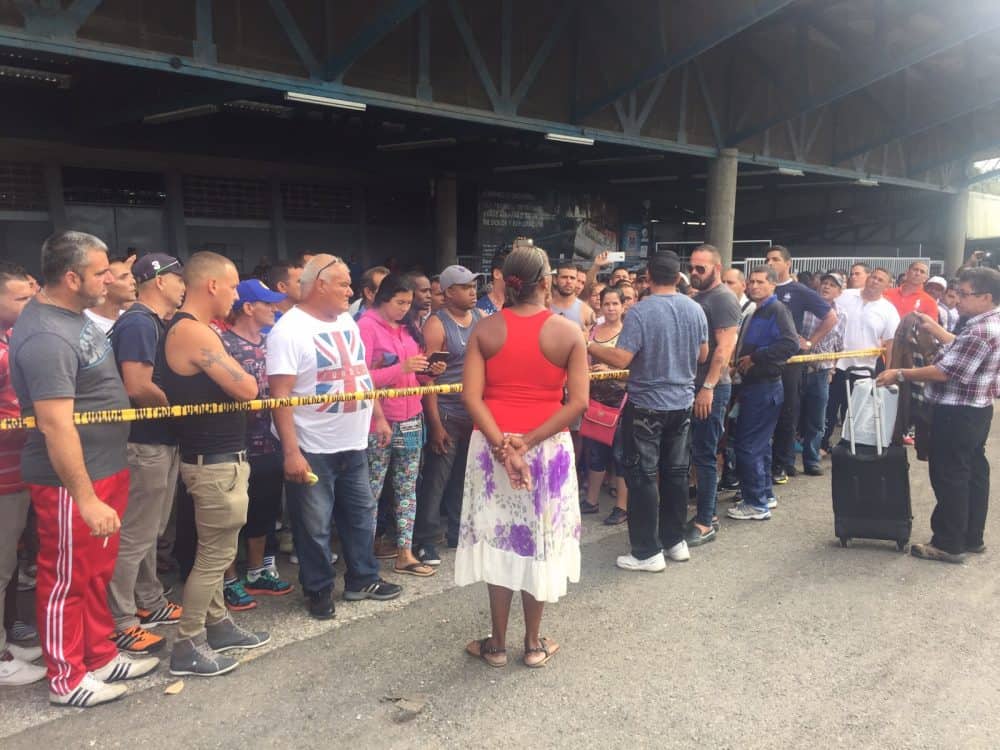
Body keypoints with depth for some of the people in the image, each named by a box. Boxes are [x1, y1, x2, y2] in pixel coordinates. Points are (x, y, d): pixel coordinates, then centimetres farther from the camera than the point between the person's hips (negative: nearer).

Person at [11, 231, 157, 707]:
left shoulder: (74, 314, 8)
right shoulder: (47, 337, -24)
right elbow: (56, 425, -28)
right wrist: (86, 499, -27)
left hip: (104, 468, 10)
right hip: (70, 482, -10)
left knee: (97, 573, 20)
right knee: (67, 579, 6)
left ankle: (100, 656, 35)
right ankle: (66, 679, 22)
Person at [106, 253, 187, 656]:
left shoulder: (153, 322, 13)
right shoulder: (138, 323, -18)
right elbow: (139, 387, -26)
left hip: (160, 441, 10)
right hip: (145, 444, -10)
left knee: (149, 531, 19)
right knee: (134, 536, -1)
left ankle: (150, 603, 32)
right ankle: (119, 623, 9)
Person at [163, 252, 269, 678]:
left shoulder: (191, 328, 13)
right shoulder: (193, 332, -21)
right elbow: (246, 389, -22)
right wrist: (240, 375, -2)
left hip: (217, 456, 11)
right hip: (215, 462, -11)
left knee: (216, 550, 19)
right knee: (215, 554, -2)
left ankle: (217, 624, 32)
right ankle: (187, 646, 9)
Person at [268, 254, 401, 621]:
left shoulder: (346, 322, 8)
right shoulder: (289, 329, -16)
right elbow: (280, 395, -20)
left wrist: (378, 416, 15)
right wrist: (291, 452, -24)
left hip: (354, 443, 8)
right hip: (312, 450, -7)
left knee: (361, 515, 18)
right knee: (314, 526, 6)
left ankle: (362, 579, 33)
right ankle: (319, 590, 24)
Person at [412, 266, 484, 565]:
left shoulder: (481, 317, 7)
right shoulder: (437, 324, -9)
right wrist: (435, 424, -16)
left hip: (477, 411, 5)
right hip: (447, 414, -5)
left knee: (466, 476, 14)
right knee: (436, 478, -1)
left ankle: (458, 532, 28)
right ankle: (425, 541, 8)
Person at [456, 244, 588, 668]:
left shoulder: (485, 330, -3)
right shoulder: (569, 332, -6)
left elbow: (471, 396, -12)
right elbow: (578, 402, -13)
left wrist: (502, 446, -16)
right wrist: (528, 442, -15)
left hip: (493, 446, 1)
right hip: (549, 448, -1)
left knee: (498, 538, 12)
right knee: (539, 539, 12)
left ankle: (497, 644, 22)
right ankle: (534, 644, 24)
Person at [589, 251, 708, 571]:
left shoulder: (640, 312, -18)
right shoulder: (695, 309, 1)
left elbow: (621, 359, -23)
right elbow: (703, 356, 9)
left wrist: (588, 347, -9)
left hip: (647, 405, -6)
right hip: (682, 402, 6)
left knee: (642, 476, 2)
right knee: (676, 473, 15)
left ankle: (648, 552, 6)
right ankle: (675, 540, 26)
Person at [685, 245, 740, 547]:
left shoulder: (723, 299, -11)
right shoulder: (698, 298, 16)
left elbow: (725, 347, -20)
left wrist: (708, 387, -24)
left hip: (711, 388, -9)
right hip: (694, 385, 9)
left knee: (705, 455, -5)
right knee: (699, 453, 14)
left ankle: (705, 524, 3)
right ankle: (708, 512, 23)